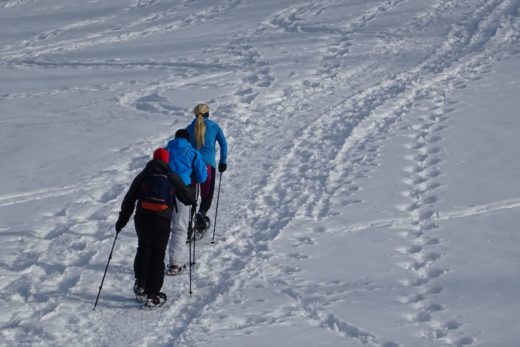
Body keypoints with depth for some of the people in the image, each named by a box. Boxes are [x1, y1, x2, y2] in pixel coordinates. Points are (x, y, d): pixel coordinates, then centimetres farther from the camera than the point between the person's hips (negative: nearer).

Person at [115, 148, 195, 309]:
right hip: (162, 220, -2)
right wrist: (191, 197, 37)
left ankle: (140, 285, 23)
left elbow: (129, 199, 13)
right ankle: (152, 296, 3)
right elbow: (189, 198, 12)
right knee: (157, 255, 4)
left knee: (143, 248, 25)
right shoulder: (172, 177, 8)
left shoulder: (143, 175, 12)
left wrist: (122, 219, 21)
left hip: (142, 218, 2)